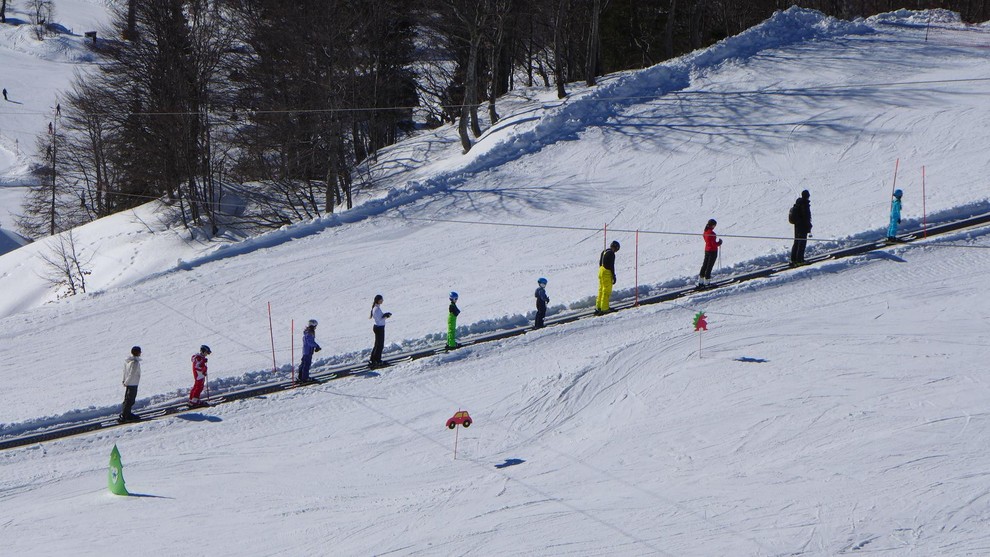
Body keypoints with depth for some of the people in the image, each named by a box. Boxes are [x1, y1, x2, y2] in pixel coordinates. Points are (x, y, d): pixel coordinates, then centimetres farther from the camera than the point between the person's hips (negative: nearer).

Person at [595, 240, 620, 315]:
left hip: (601, 272, 9)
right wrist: (613, 276, -12)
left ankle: (598, 308, 19)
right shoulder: (611, 254, -15)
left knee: (601, 290, 16)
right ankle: (604, 309, -5)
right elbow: (611, 266, -18)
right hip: (607, 273, -9)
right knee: (606, 291, -4)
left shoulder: (603, 252, 12)